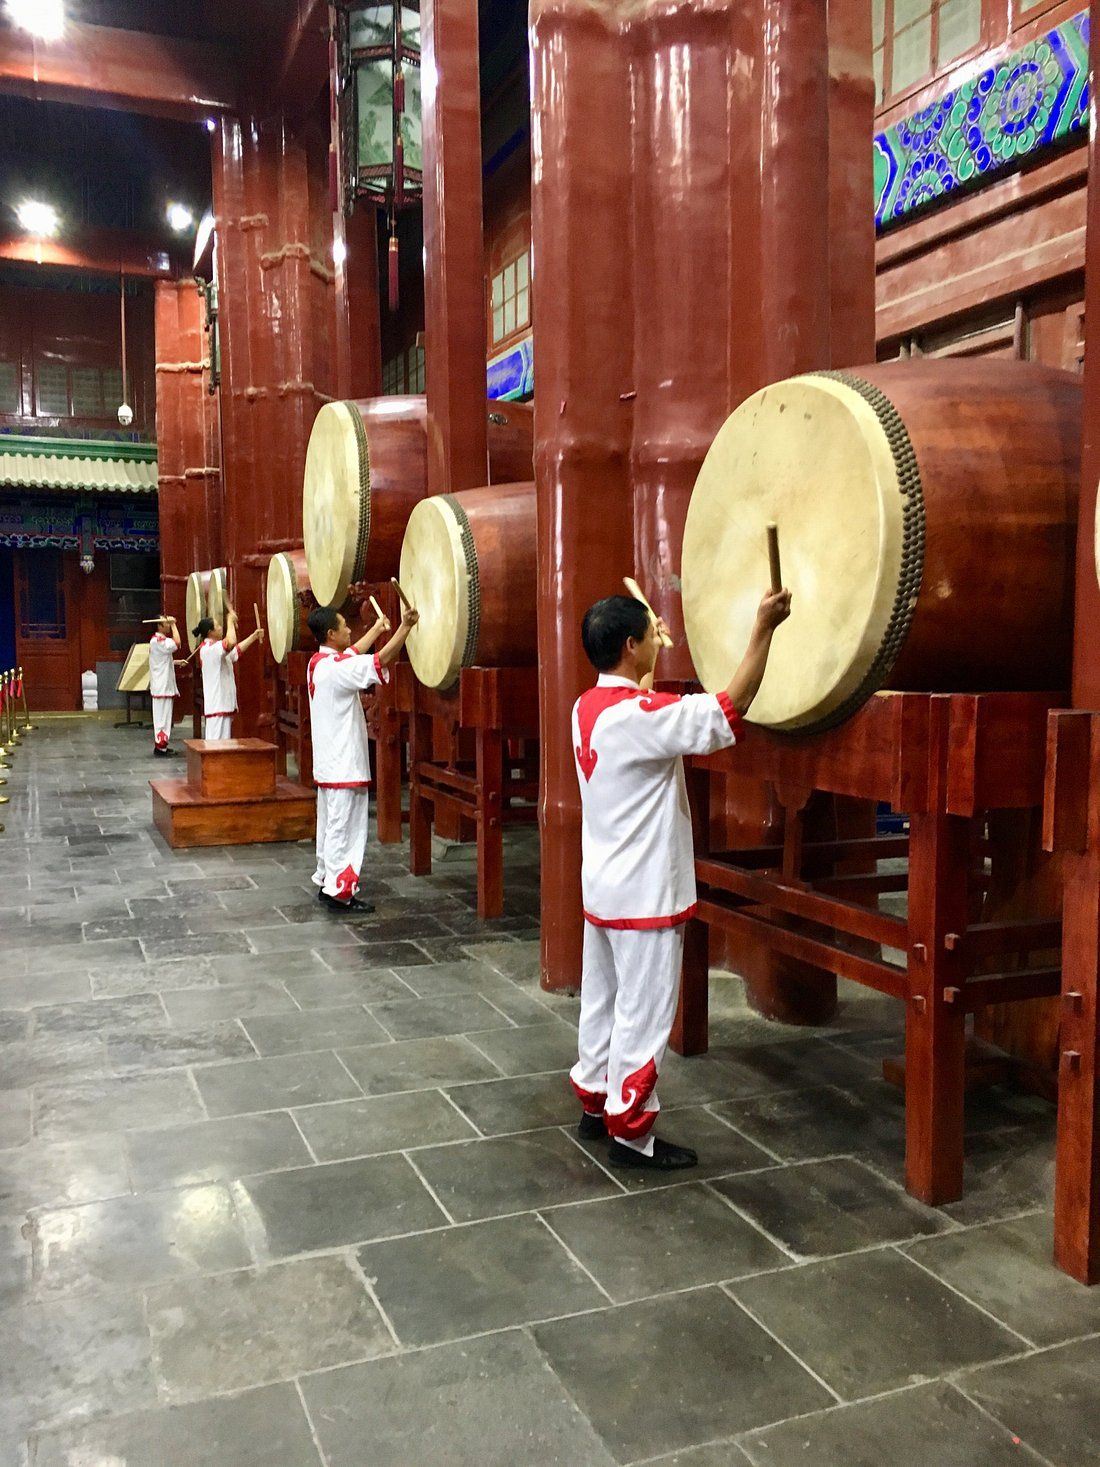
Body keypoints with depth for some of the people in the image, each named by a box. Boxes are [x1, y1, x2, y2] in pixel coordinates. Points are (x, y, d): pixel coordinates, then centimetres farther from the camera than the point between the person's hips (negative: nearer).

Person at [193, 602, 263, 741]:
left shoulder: (214, 648, 17)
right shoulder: (209, 648, -15)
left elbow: (237, 650, 31)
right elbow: (231, 643, -33)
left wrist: (254, 636, 28)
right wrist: (230, 621, -19)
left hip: (223, 703, 11)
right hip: (218, 704, -11)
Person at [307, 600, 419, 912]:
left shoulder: (318, 662, 8)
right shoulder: (337, 667, -21)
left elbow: (354, 653, 24)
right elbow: (382, 660, -27)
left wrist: (378, 627, 33)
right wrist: (405, 626, -21)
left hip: (327, 765, 10)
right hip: (344, 765, -10)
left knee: (330, 824, 17)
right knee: (344, 827, -5)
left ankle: (326, 880, 25)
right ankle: (338, 892, -1)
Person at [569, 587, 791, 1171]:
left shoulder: (588, 707, 4)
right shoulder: (640, 715, -24)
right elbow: (731, 707, -26)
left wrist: (651, 659, 34)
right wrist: (764, 628, -22)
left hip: (603, 889, 9)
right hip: (644, 896, -9)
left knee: (603, 1002, 19)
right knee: (643, 1014, 2)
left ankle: (595, 1104, 33)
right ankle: (631, 1133, 13)